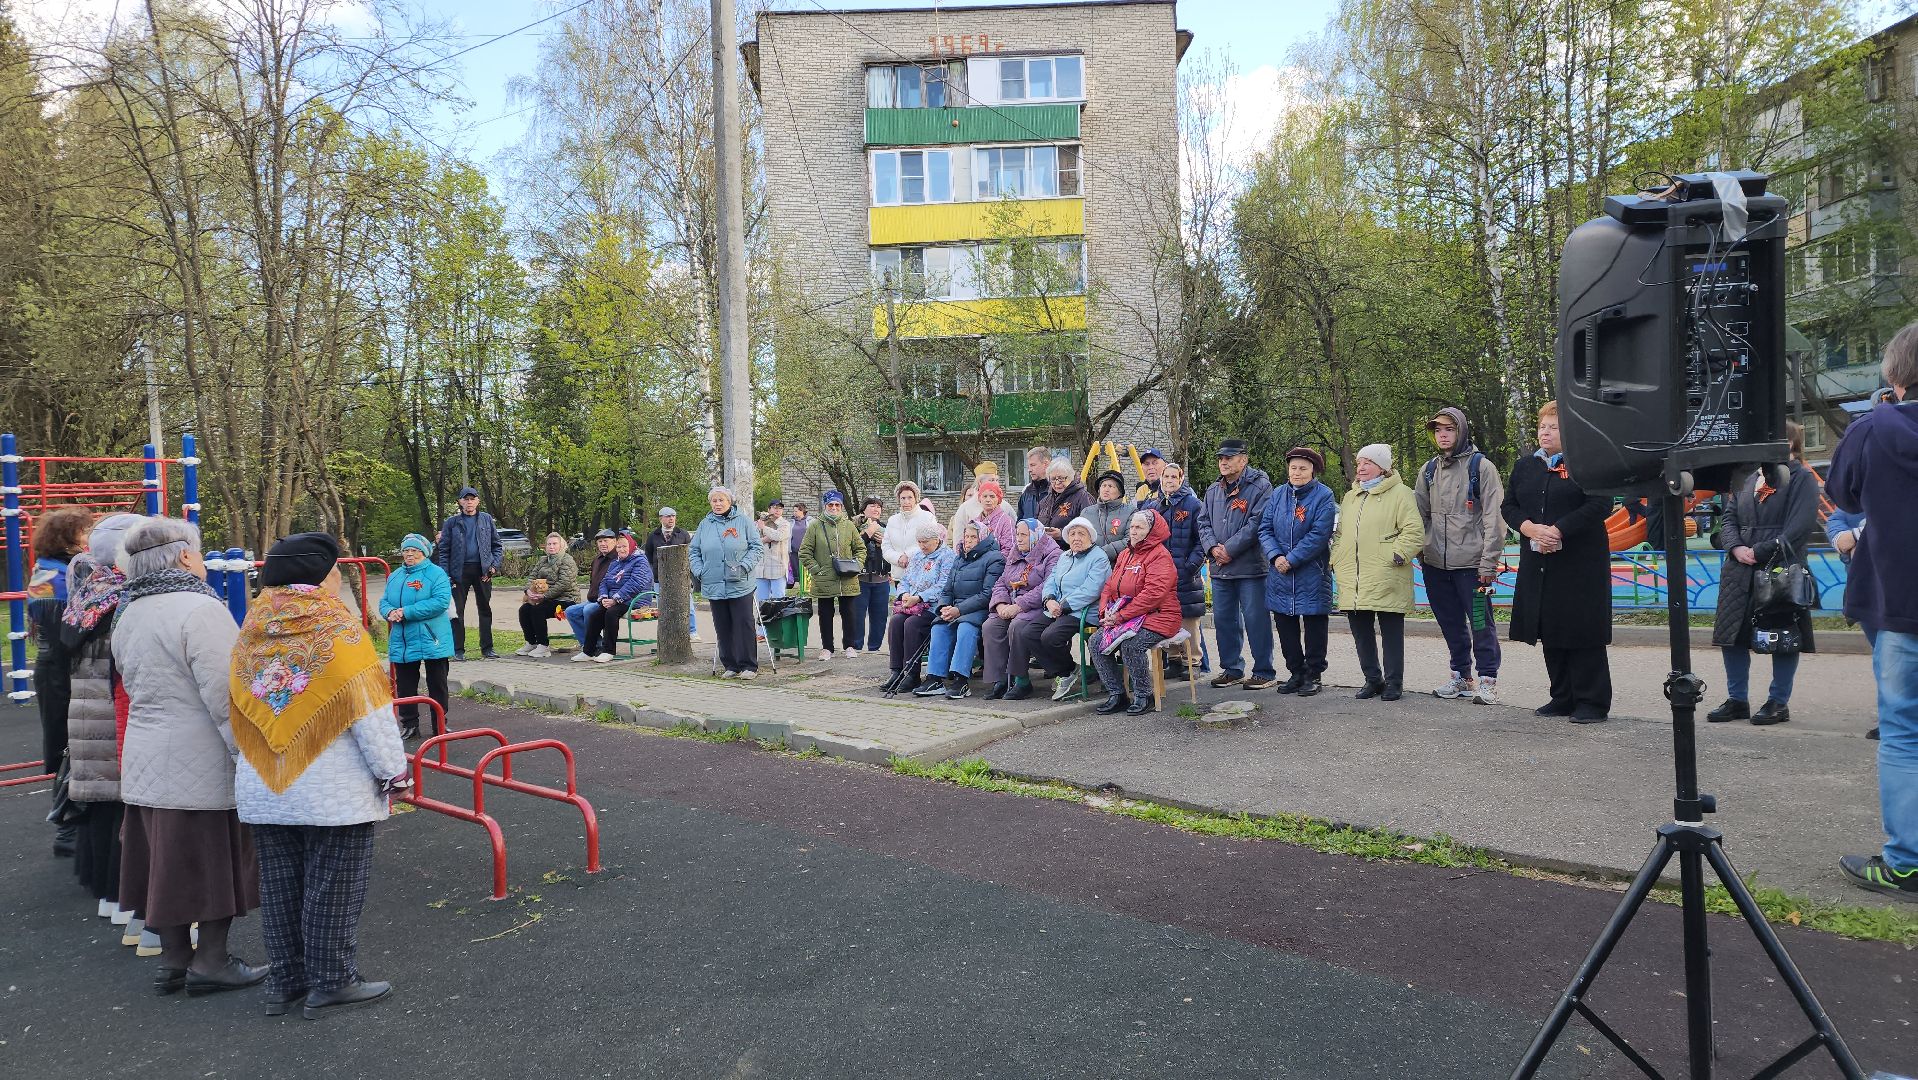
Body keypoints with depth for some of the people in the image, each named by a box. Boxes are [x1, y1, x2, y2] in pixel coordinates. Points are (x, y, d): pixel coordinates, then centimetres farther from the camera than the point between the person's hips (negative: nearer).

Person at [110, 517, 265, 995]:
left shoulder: (128, 615, 10)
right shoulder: (199, 609, -18)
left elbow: (133, 686, 19)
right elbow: (224, 697, -21)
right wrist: (251, 754, -17)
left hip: (146, 761, 8)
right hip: (202, 765, -8)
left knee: (168, 860, 15)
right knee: (215, 860, 4)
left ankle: (173, 960, 23)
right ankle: (211, 961, 11)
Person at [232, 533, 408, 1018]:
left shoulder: (250, 632, 4)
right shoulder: (337, 629, -14)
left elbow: (236, 710, 12)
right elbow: (369, 710, -15)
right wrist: (393, 770, -7)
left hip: (263, 790, 6)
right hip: (335, 792, -6)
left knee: (279, 887, 15)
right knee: (332, 888, 4)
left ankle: (284, 982, 24)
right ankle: (330, 984, 12)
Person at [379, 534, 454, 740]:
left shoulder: (436, 573, -8)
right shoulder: (395, 577, 12)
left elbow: (441, 601, -20)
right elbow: (384, 601, 12)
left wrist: (406, 612, -22)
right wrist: (389, 612, -13)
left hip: (431, 641, -6)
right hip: (401, 643, 6)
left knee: (437, 685, 4)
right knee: (404, 686, 11)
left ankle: (440, 726, 13)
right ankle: (409, 725, 22)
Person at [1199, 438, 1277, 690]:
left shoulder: (1260, 486, -7)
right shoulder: (1213, 490, 16)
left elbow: (1257, 523, -15)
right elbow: (1203, 522, 13)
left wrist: (1229, 549, -16)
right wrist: (1212, 547, -6)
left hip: (1250, 566, -7)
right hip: (1220, 567, 7)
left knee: (1255, 619, -3)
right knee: (1223, 619, 12)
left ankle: (1264, 672, 6)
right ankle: (1231, 668, 24)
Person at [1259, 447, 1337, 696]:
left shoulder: (1323, 496, -7)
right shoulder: (1277, 495, 7)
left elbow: (1319, 535, -15)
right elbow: (1264, 529, 4)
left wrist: (1291, 560, -18)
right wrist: (1275, 556, -12)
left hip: (1312, 575, -4)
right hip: (1280, 573, 5)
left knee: (1314, 625, 4)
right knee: (1285, 625, 9)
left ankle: (1313, 674, 15)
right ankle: (1296, 672, 21)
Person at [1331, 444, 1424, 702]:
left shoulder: (1399, 493, -2)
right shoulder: (1350, 497, 19)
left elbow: (1414, 530, -9)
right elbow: (1339, 533, 25)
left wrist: (1397, 555, -16)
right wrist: (1337, 560, 13)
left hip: (1386, 581, -7)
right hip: (1352, 582, 7)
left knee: (1391, 631, 1)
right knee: (1361, 631, 11)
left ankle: (1394, 681, 11)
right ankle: (1372, 679, 23)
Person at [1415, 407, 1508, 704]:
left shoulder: (1481, 467, -4)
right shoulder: (1429, 470, 12)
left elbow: (1493, 517, -7)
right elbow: (1420, 513, 15)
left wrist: (1489, 562, -12)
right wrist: (1419, 551, 2)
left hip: (1471, 562, -5)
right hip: (1435, 563, 5)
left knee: (1480, 622, -2)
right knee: (1450, 622, 12)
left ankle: (1487, 680, 7)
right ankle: (1461, 676, 23)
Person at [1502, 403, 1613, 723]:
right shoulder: (1525, 465, 14)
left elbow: (1600, 504, -13)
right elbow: (1510, 506, 10)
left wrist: (1558, 531, -18)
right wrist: (1531, 529, -9)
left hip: (1580, 563, -6)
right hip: (1538, 564, 6)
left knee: (1583, 631, -3)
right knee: (1550, 633, 9)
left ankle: (1592, 702, 6)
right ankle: (1562, 698, 19)